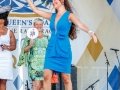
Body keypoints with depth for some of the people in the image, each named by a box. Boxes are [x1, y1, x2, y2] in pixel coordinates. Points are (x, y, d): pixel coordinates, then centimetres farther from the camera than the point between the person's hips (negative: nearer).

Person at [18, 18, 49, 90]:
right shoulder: (29, 37, 5)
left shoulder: (47, 38, 11)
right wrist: (30, 45, -14)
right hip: (34, 64, -3)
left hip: (45, 64, 3)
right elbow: (24, 50, 4)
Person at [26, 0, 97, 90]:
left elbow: (80, 24, -18)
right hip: (51, 49, 5)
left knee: (66, 78, 1)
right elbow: (36, 10, 20)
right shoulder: (52, 16, 14)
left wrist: (90, 32, -36)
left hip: (63, 49, -5)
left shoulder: (69, 15, -2)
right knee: (47, 76, -5)